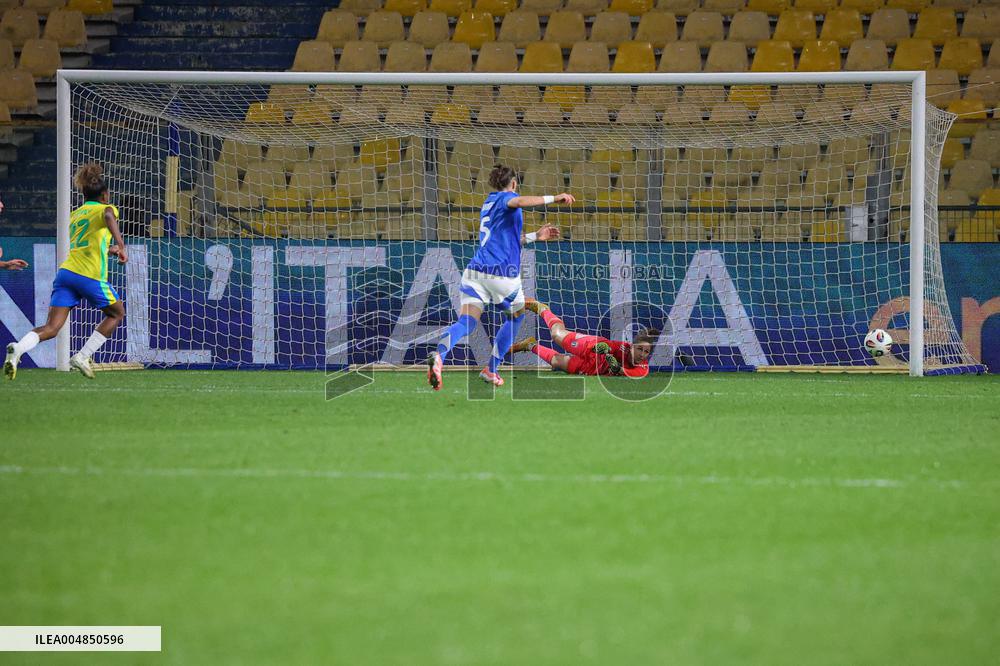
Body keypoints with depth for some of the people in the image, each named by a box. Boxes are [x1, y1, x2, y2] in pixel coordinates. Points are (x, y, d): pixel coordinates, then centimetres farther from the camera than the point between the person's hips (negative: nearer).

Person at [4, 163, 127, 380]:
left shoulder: (75, 214, 27)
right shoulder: (105, 208, 7)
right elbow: (109, 217, -19)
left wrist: (108, 250, 51)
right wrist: (121, 246, -28)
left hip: (66, 271, 5)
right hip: (90, 275, -5)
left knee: (51, 328, -3)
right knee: (116, 313, 19)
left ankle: (17, 349, -31)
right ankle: (82, 357, 9)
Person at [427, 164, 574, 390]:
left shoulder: (489, 203, 26)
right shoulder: (504, 198, 2)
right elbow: (520, 202, -25)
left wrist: (535, 236, 41)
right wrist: (553, 198, -28)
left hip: (476, 270, 6)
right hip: (503, 274, -6)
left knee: (466, 322, -9)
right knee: (516, 317, 21)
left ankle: (439, 354, -39)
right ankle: (491, 370, 21)